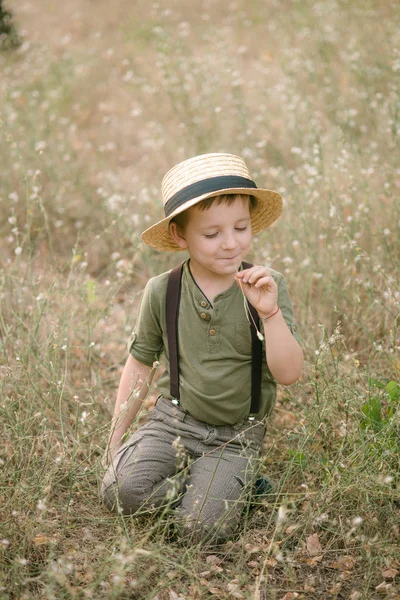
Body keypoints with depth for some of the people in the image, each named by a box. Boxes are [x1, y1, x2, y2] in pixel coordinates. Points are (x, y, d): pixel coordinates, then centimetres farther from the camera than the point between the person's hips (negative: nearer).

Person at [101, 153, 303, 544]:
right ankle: (186, 473, 6)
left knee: (202, 527, -19)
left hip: (237, 434, -1)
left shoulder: (268, 287, -10)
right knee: (120, 491, -22)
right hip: (174, 419, 2)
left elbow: (288, 375, -15)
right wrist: (116, 438, 9)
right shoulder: (161, 293, -6)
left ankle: (232, 481, 12)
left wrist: (270, 313, -30)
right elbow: (140, 366, 7)